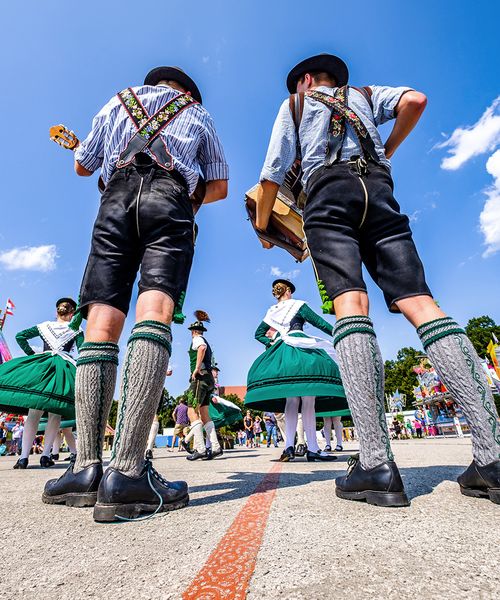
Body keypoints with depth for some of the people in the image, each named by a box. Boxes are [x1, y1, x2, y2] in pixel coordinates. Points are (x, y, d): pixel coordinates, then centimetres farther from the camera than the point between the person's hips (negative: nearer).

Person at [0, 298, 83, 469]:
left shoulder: (44, 326, 18)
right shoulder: (76, 330, 10)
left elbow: (20, 336, 16)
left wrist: (31, 353, 16)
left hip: (41, 365, 2)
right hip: (64, 368, -2)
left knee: (33, 412, 2)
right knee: (55, 414, 1)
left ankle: (23, 456, -2)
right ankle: (45, 455, -3)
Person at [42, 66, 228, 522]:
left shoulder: (116, 103, 35)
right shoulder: (198, 113, 31)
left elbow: (82, 166, 37)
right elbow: (219, 188, 25)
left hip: (116, 198, 2)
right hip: (169, 198, -1)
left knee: (101, 321, -6)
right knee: (154, 313, -21)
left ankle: (87, 468, -14)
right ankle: (127, 472, -32)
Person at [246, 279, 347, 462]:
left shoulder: (271, 312, 20)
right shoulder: (298, 305, 4)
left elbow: (258, 333, 24)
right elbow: (319, 322, 0)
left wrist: (271, 343, 14)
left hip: (280, 352, 6)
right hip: (301, 351, -5)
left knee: (291, 400, 3)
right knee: (308, 401, -6)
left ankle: (289, 446, -6)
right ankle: (312, 449, -6)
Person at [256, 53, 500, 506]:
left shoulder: (294, 104, 30)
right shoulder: (366, 94, 36)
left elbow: (273, 174, 17)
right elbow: (415, 100, 14)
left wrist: (262, 224, 27)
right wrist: (388, 150, 29)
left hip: (328, 193, -2)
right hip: (379, 190, 3)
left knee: (350, 305, -21)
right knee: (419, 302, -12)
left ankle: (376, 465, -31)